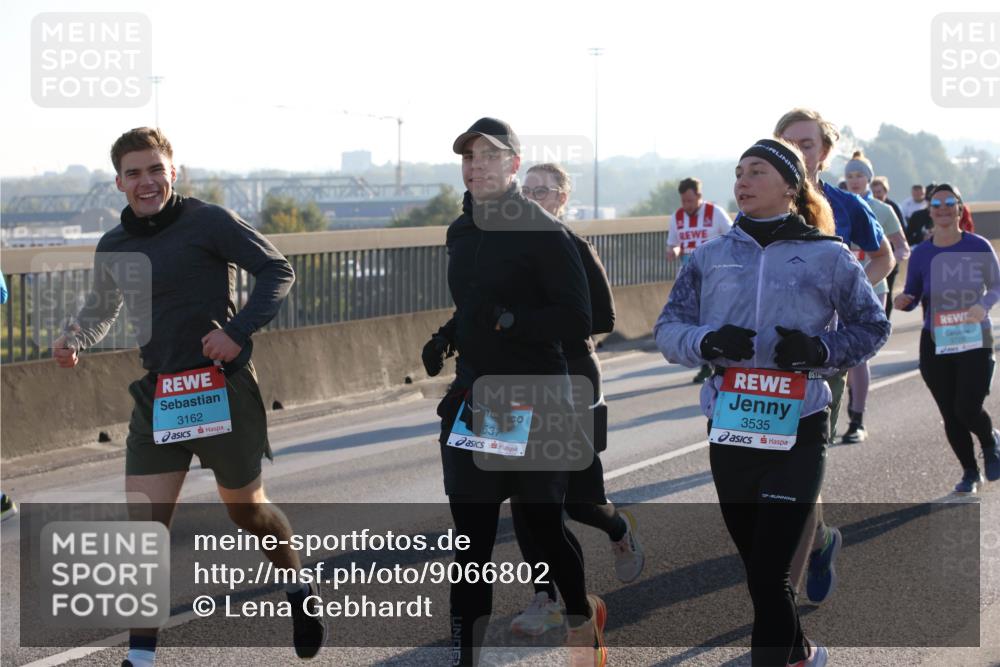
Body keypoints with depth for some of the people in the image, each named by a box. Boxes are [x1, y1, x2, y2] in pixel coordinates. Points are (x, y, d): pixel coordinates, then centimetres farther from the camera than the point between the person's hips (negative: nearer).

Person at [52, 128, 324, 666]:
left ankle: (301, 591, 40)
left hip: (223, 388, -4)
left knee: (247, 509, 12)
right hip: (156, 395, 4)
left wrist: (238, 331, -19)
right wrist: (74, 340, 5)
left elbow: (277, 271, -7)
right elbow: (101, 309, 26)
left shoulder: (206, 222, -9)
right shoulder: (113, 248, 8)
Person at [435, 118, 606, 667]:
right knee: (471, 538, 2)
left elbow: (577, 320, -17)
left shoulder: (544, 232, -11)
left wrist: (504, 319, -22)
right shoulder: (461, 232, 11)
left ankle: (582, 616, 36)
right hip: (473, 402, 6)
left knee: (544, 527, 9)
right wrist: (450, 335, 14)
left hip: (535, 407, -5)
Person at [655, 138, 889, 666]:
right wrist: (707, 342, -16)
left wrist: (820, 348, -13)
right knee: (757, 567, 15)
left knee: (769, 573, -10)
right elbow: (668, 329, 6)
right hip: (728, 430, 4)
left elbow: (872, 326, 6)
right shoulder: (711, 257, 8)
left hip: (796, 432, -4)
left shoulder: (827, 255, 0)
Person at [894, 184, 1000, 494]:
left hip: (975, 341, -2)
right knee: (951, 416, 6)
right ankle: (970, 472, 28)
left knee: (968, 410, -13)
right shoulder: (921, 253, 0)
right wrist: (903, 301, -19)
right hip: (936, 344, 2)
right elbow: (913, 296, 4)